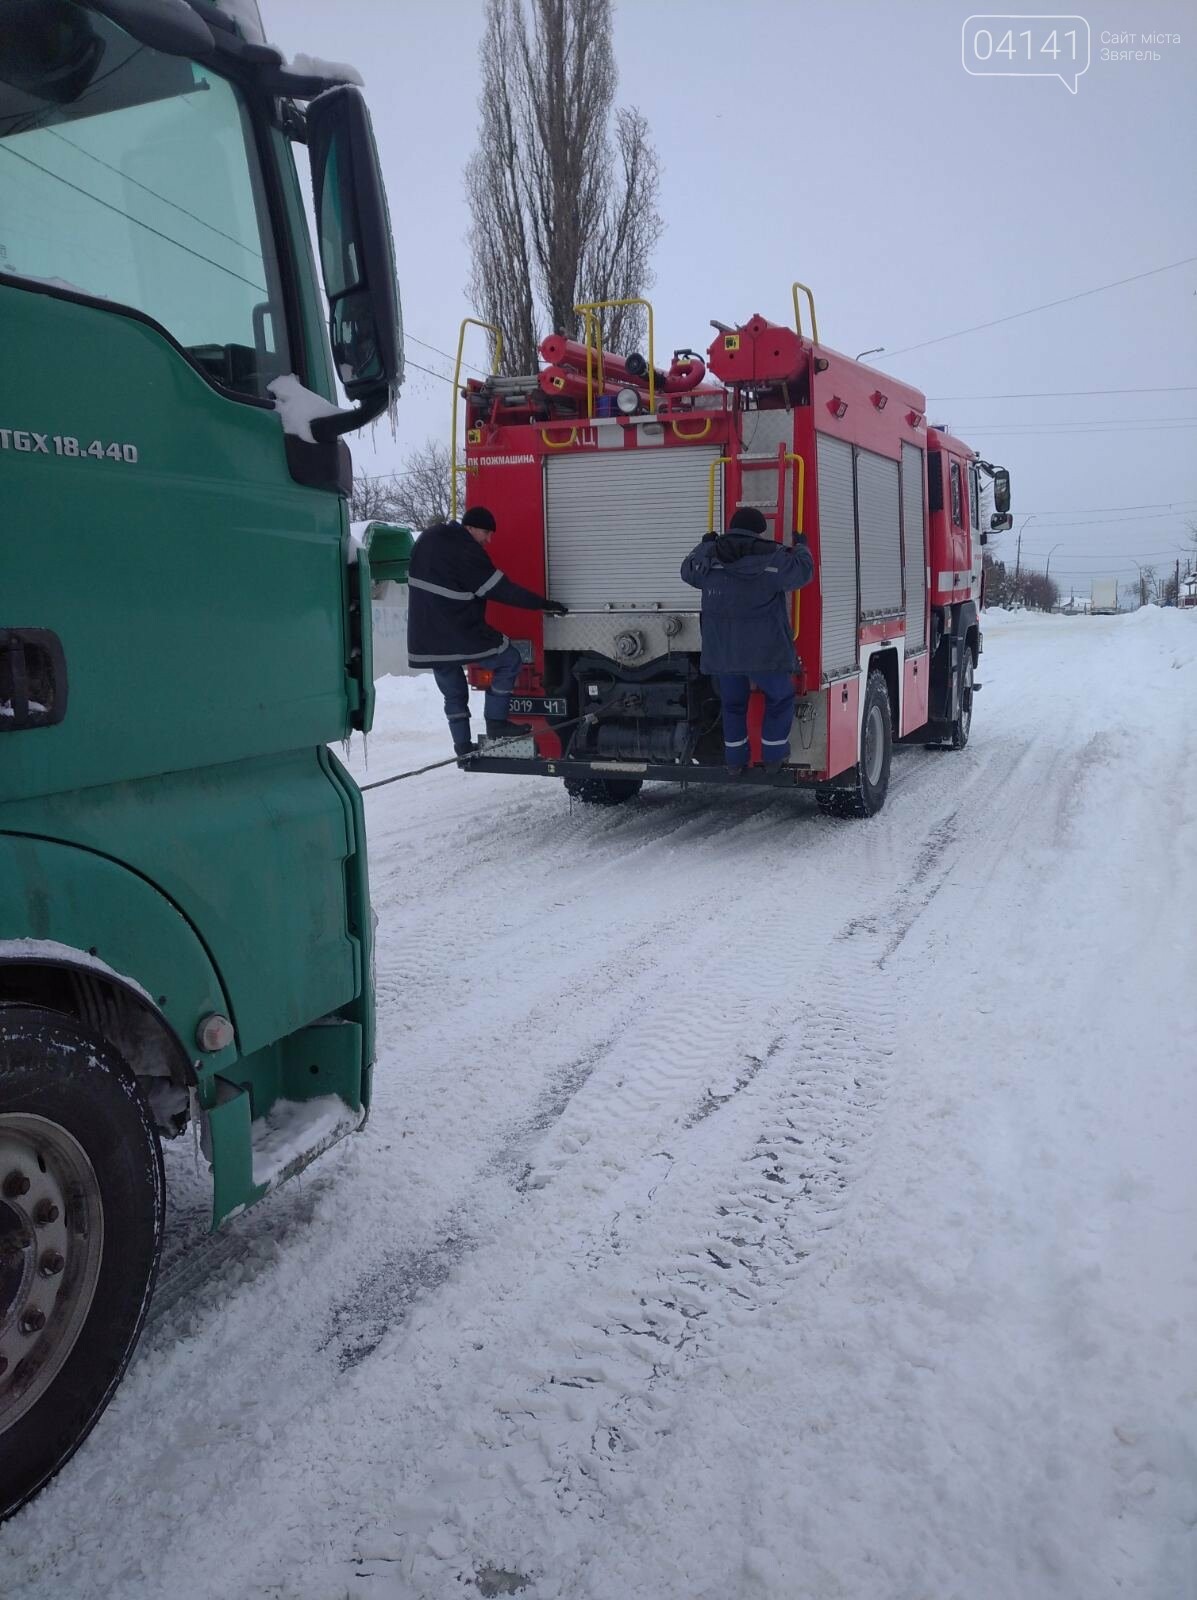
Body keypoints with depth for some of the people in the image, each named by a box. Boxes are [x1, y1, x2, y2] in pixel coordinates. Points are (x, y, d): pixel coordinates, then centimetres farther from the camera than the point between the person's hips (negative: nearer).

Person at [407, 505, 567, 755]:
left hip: (425, 641, 8)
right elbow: (501, 589, -16)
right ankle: (496, 721, 6)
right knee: (509, 660, 7)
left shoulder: (428, 538, 11)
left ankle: (463, 745, 21)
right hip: (460, 636, -8)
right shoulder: (466, 551, -15)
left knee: (453, 693, 19)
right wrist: (544, 604, -12)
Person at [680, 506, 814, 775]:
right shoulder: (772, 557, -7)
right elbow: (802, 571, 5)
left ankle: (735, 761, 21)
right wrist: (801, 548, 25)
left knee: (733, 704, 18)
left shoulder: (709, 555, 3)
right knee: (779, 699, 16)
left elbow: (688, 570, 22)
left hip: (722, 651, 4)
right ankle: (773, 758, 17)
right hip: (764, 650, -4)